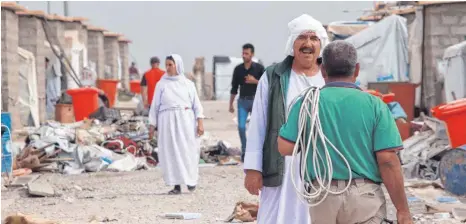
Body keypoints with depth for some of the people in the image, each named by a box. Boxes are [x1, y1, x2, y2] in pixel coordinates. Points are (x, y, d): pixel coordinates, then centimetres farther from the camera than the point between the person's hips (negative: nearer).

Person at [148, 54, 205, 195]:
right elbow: (155, 105, 9)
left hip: (186, 121, 0)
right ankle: (176, 185, -3)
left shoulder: (188, 84, 9)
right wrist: (152, 125, 4)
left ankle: (191, 179, 16)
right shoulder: (161, 84, 8)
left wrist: (200, 122, -3)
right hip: (167, 122, 0)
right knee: (170, 152, -5)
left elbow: (196, 104, 7)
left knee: (188, 151, -3)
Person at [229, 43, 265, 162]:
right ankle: (244, 151, 5)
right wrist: (231, 104, 10)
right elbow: (234, 87, 10)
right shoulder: (238, 69, 4)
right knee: (241, 127, -7)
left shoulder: (259, 68, -4)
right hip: (242, 101, 2)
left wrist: (255, 81, -17)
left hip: (255, 100, -2)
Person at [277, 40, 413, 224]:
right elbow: (388, 160, -9)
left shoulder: (307, 102, 0)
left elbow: (285, 147, -1)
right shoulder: (374, 105, -3)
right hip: (365, 196, -2)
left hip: (323, 196, 2)